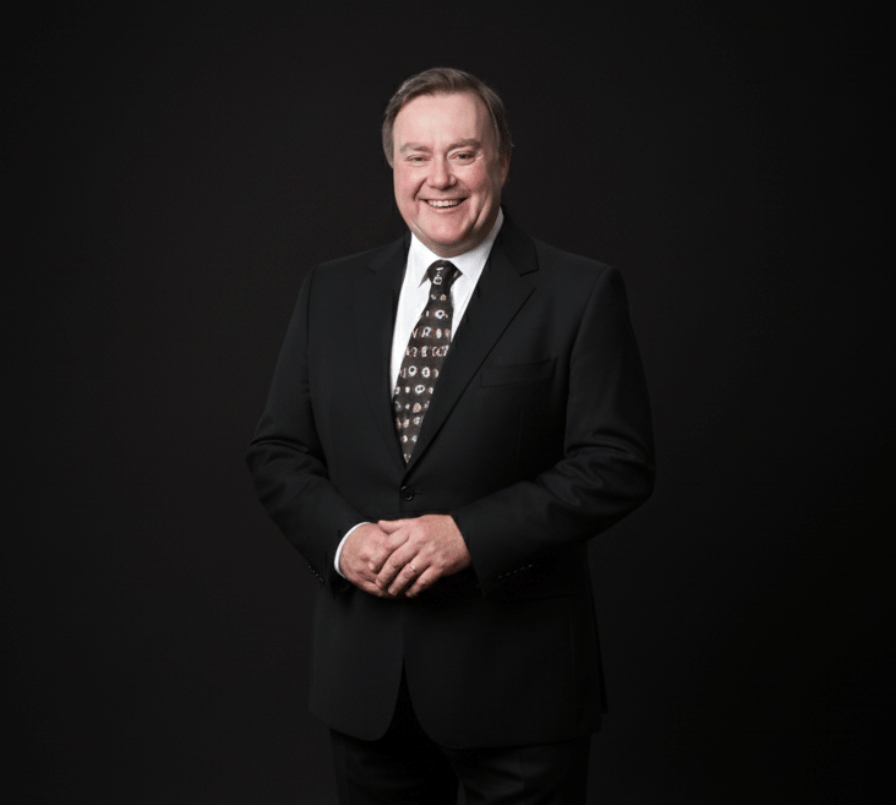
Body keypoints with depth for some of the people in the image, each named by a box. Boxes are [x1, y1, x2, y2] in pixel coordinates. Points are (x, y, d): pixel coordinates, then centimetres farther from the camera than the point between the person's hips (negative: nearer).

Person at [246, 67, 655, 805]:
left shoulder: (579, 295, -5)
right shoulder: (331, 293, 7)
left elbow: (618, 463, -11)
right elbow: (278, 451, 8)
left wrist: (471, 535, -19)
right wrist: (342, 538, -11)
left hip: (516, 677, -3)